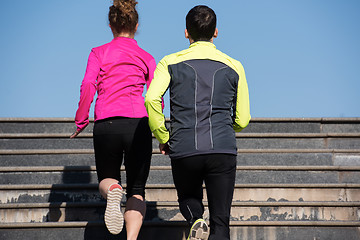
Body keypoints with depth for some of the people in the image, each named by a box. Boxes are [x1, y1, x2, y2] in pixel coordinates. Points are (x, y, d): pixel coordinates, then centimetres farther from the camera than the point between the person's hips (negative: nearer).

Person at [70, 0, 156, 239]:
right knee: (137, 190, 7)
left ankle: (113, 190, -18)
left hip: (106, 124, 0)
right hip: (138, 122, 0)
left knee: (107, 179, 20)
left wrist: (81, 121, 5)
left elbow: (88, 86, -2)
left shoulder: (99, 53, 12)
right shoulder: (146, 57, 14)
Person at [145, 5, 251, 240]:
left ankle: (196, 221, -4)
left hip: (184, 150, 0)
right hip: (223, 150, 0)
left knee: (188, 198, 27)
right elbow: (243, 119, 11)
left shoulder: (170, 62, 7)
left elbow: (151, 99, -9)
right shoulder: (234, 67, 11)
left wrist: (163, 138, 2)